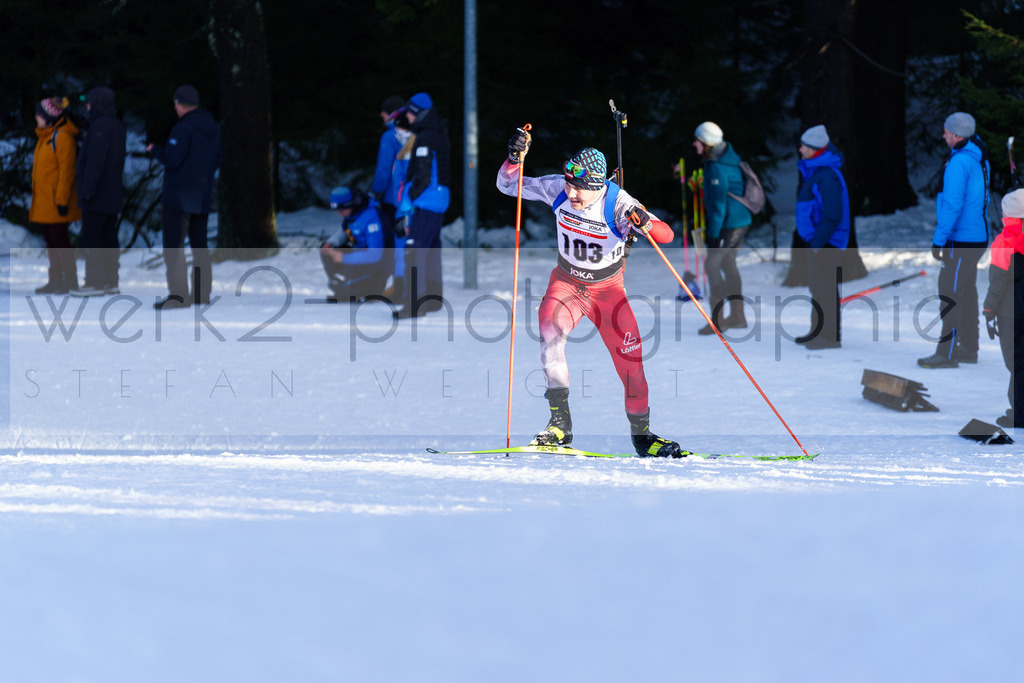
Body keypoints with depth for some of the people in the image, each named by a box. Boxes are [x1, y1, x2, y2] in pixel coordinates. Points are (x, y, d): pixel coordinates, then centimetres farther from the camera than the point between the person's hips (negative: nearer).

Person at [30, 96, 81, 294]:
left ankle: (70, 281, -1)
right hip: (43, 202, 10)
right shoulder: (45, 135, 15)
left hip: (56, 202, -10)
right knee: (51, 241, 12)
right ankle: (55, 280, 18)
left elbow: (66, 170, -18)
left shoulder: (62, 137, -15)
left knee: (59, 240, -6)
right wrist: (36, 198, 20)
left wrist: (62, 200, -21)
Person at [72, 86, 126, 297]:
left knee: (91, 236, -7)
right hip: (113, 192, 10)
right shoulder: (117, 125, 14)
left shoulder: (100, 125, -16)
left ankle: (95, 282, -10)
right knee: (108, 236, 12)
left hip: (98, 193, -10)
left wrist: (87, 190, -19)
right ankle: (111, 281, 14)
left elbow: (95, 161, -21)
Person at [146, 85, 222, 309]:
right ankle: (202, 293, 17)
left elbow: (172, 160, -20)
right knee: (199, 245, 16)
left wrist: (155, 150, -3)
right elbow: (216, 162, 14)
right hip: (203, 198, 8)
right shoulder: (214, 129, 9)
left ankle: (178, 294, -13)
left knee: (173, 245, -7)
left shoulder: (183, 129, -17)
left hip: (179, 196, -8)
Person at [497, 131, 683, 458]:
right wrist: (515, 158, -28)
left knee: (629, 356, -10)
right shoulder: (557, 189, -18)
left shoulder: (617, 204, -26)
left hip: (607, 288, -1)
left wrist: (645, 224, -52)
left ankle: (641, 433, 11)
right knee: (549, 328, -28)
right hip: (566, 281, 1)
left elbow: (667, 235, -30)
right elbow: (508, 185, -8)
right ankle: (560, 422, -24)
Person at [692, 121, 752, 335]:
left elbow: (718, 204, -22)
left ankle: (717, 319, -6)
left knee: (712, 265, -6)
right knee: (728, 264, 17)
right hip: (740, 221, 10)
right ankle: (737, 315, 23)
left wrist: (713, 233, -19)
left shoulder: (717, 168, -21)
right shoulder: (727, 158, 10)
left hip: (729, 225, -10)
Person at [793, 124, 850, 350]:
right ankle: (818, 331, 23)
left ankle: (830, 336, -5)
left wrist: (818, 241, -21)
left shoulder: (827, 176, -20)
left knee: (825, 286, -7)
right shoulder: (812, 171, 13)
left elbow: (832, 214, -23)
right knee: (816, 285, 15)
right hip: (816, 238, 10)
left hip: (826, 240, -10)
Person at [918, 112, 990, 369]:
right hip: (977, 239, 10)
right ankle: (969, 349, 22)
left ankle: (948, 353, -9)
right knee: (967, 294, 16)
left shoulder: (959, 162, -18)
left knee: (950, 295, -8)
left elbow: (952, 204, -23)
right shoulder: (980, 159, 12)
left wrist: (939, 241, -18)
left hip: (961, 241, -10)